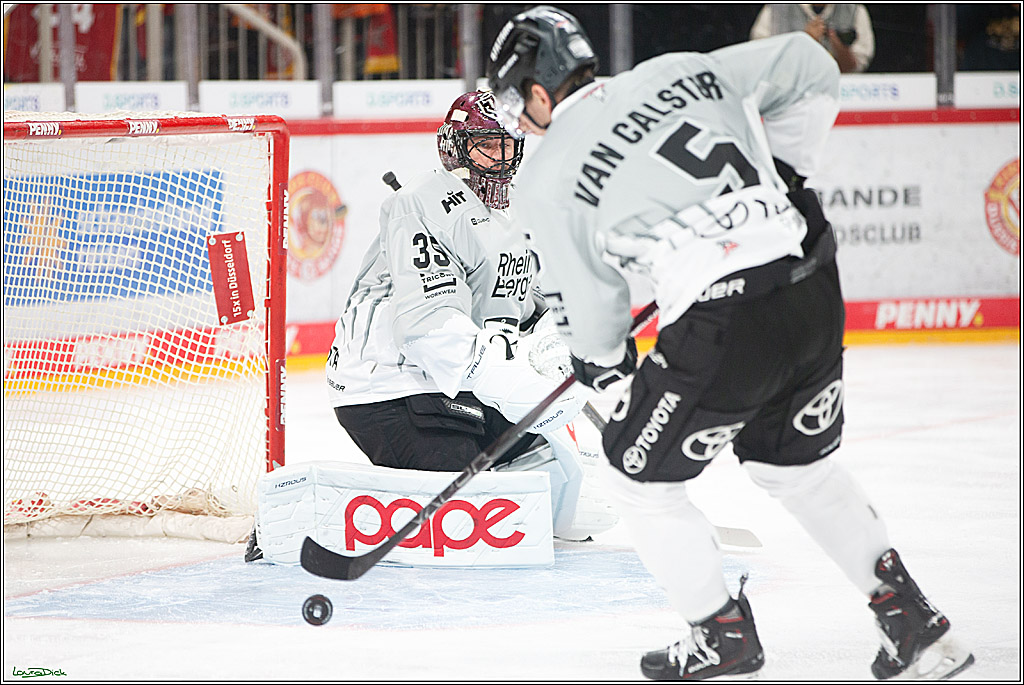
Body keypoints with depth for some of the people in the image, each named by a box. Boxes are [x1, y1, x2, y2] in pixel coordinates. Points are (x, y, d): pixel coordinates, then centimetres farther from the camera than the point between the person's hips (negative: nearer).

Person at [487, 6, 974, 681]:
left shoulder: (545, 182, 2)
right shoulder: (679, 72, 13)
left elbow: (593, 304, 10)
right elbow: (810, 68, 20)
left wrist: (605, 361, 31)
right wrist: (780, 179, 26)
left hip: (723, 333, -6)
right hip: (814, 295, 6)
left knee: (640, 475, 18)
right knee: (799, 462, 28)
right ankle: (914, 622, 25)